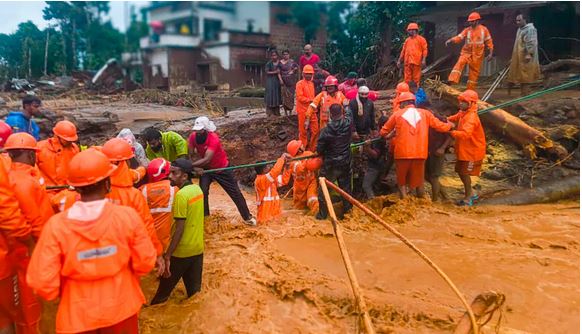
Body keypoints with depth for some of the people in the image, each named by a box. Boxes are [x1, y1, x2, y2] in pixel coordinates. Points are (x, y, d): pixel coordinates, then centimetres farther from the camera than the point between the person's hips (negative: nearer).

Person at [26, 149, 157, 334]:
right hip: (121, 309, 1)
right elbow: (145, 263, -11)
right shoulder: (128, 215, -20)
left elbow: (42, 282, -18)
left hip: (77, 316, 0)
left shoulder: (56, 225, -20)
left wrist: (64, 292, 4)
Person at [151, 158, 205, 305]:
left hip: (181, 251, -7)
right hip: (198, 249, 7)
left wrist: (167, 255, -18)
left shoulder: (181, 195, -20)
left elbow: (179, 229, -21)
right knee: (194, 290, 15)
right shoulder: (197, 189, 4)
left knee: (164, 289, 12)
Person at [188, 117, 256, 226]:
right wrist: (196, 167, -30)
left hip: (222, 168, -4)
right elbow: (192, 155, -11)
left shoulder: (213, 138, -35)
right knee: (202, 191, -12)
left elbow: (206, 160, -42)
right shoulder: (193, 137, -18)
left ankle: (247, 217, 13)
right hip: (206, 168, 4)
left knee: (235, 192, 2)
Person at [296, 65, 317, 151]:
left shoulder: (312, 83, 14)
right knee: (303, 131, 2)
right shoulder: (300, 84, -8)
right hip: (303, 110, -6)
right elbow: (300, 97, -16)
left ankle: (312, 148, 18)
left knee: (315, 130, 6)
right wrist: (310, 100, -16)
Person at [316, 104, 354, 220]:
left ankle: (322, 213, 17)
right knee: (346, 186, 17)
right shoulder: (348, 123, -12)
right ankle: (348, 210, 26)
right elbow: (349, 113, 13)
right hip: (346, 162, 4)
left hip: (330, 164, -3)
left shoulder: (326, 130, -21)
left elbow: (319, 149, -13)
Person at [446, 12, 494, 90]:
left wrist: (490, 53, 1)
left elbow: (489, 41, 6)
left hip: (477, 55, 0)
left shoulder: (484, 29, 2)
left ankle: (470, 90, 13)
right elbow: (459, 37, -11)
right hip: (466, 52, 0)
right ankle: (452, 80, -41)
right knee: (460, 63, -28)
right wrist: (450, 40, -31)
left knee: (474, 72, 4)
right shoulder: (467, 30, 3)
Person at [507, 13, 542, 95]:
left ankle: (524, 94, 0)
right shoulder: (519, 29, 17)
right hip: (518, 57, 9)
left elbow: (532, 43, -20)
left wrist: (529, 54, -27)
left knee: (524, 76, -4)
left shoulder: (530, 29, -12)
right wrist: (513, 57, 23)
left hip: (525, 57, -9)